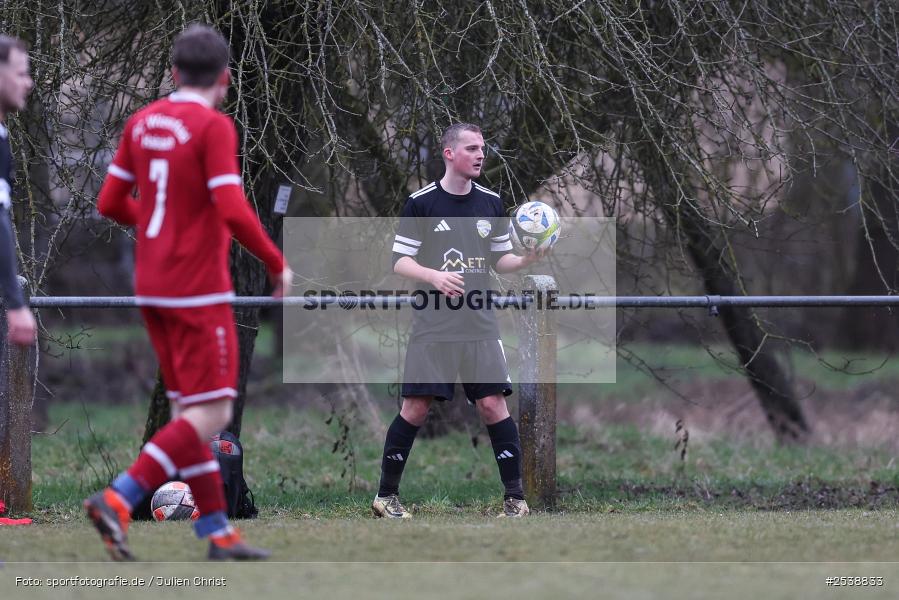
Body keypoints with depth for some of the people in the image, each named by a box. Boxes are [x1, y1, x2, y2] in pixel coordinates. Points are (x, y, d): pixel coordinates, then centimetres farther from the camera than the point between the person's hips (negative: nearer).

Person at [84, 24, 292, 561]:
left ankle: (218, 531, 12)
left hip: (152, 289, 8)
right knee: (211, 414, -6)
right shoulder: (213, 127, -13)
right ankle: (119, 501, -18)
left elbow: (110, 203, 12)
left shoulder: (142, 123, 8)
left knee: (189, 409, 11)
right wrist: (277, 264, -8)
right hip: (199, 292, -8)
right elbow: (233, 211, -21)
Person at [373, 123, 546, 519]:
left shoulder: (491, 203, 9)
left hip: (479, 326, 3)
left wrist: (527, 259, -5)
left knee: (493, 405, -4)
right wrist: (434, 276, -21)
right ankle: (386, 495, 9)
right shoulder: (421, 203, -3)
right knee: (415, 408, -3)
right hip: (432, 327, -3)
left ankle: (515, 497, 3)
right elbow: (399, 261, -3)